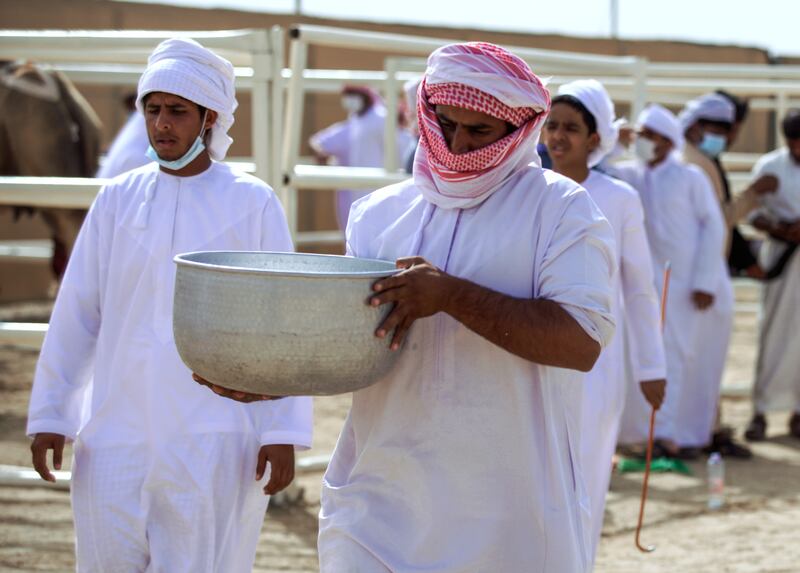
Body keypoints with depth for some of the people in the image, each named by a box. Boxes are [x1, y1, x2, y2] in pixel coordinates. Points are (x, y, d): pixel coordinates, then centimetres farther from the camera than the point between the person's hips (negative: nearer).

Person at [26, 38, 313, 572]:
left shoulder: (253, 203, -1)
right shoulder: (117, 200, 7)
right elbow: (76, 314, 8)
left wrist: (284, 432, -7)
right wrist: (48, 415, 4)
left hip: (214, 439, -3)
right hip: (117, 433, 3)